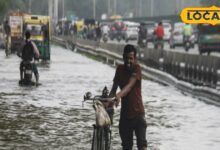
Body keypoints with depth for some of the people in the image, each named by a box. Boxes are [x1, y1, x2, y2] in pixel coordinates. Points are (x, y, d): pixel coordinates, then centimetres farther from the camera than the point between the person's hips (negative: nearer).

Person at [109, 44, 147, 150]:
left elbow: (129, 85, -26)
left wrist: (119, 95, -44)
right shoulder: (120, 69, 3)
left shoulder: (136, 68, -11)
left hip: (137, 112, -5)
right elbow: (114, 87, 2)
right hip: (125, 112, 5)